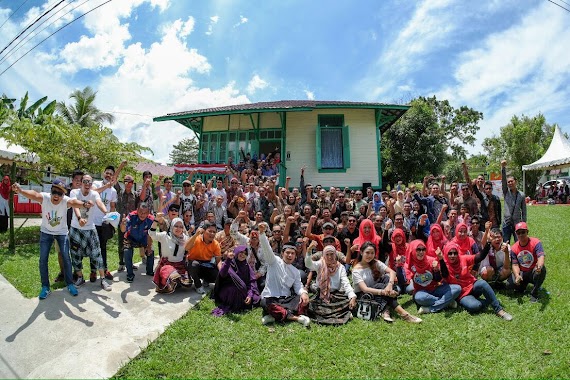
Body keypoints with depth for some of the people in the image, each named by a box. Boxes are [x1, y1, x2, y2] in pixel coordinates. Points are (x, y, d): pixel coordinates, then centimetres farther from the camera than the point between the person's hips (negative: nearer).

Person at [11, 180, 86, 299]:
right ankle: (45, 287, 16)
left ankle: (70, 284, 15)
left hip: (62, 233, -1)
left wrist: (84, 204, -74)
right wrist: (20, 191, -68)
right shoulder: (44, 197, -25)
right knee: (43, 259, 1)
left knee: (66, 258, -2)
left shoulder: (66, 201, -28)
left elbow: (74, 202, -50)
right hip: (46, 232, 1)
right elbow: (34, 194, -46)